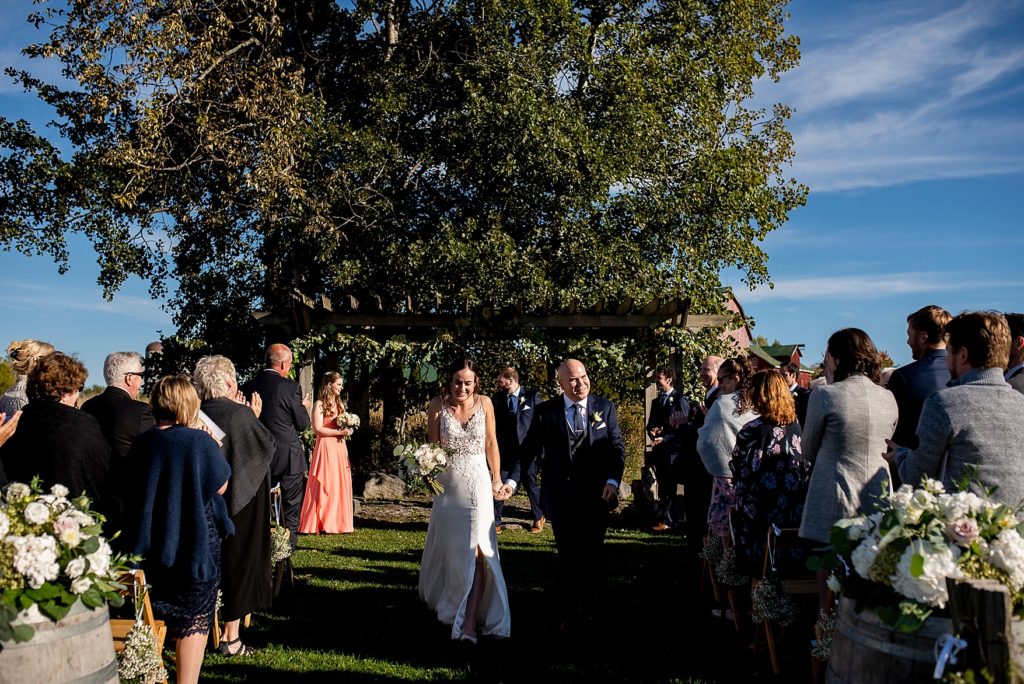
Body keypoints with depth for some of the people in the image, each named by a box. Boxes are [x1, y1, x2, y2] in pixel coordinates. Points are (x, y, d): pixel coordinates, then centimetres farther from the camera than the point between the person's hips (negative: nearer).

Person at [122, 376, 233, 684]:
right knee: (193, 622, 7)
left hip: (150, 547, 5)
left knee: (157, 617, 20)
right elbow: (220, 486, -4)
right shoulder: (199, 441, -16)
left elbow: (133, 494, 10)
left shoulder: (140, 443, -3)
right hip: (195, 544, -4)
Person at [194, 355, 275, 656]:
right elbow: (268, 447, -5)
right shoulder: (241, 414, -17)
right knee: (238, 561, 6)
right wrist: (255, 417, 6)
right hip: (241, 505, -5)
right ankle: (231, 637, 11)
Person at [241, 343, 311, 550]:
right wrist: (304, 407, 11)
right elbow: (302, 424, -8)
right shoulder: (290, 387, -14)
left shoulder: (249, 386, -2)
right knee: (291, 510, 8)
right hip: (289, 457, -4)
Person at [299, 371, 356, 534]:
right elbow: (318, 429, -12)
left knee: (340, 485, 5)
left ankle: (339, 522, 10)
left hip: (340, 448, 7)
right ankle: (322, 523, -3)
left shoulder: (339, 404, 18)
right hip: (326, 448, -7)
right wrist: (339, 432, -16)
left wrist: (347, 430, 4)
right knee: (325, 485, -8)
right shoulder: (320, 404, -5)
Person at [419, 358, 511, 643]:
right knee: (449, 546, 15)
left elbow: (491, 443, 5)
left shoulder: (484, 403, -3)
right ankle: (444, 600, 41)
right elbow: (432, 446, 2)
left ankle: (470, 622, -5)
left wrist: (497, 480, 6)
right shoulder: (438, 405, -6)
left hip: (478, 482, 0)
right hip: (448, 483, 1)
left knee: (477, 548, -8)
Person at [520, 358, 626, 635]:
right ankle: (569, 615, 21)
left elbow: (617, 447, -2)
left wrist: (613, 480, -17)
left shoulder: (605, 408, 0)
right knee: (567, 557, 7)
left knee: (592, 555, 14)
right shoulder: (546, 412, -3)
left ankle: (592, 609, 34)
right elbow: (530, 449, -5)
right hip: (561, 496, -1)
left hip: (597, 496, 1)